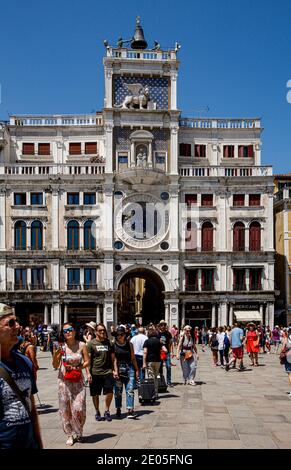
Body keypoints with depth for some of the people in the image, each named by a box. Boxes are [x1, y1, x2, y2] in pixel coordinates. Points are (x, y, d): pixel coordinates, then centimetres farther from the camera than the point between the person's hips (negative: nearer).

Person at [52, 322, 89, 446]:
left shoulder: (81, 345, -4)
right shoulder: (61, 347, -4)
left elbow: (87, 362, 1)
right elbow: (55, 366, -1)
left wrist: (77, 367, -13)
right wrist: (55, 355, -19)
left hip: (78, 380, 0)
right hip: (64, 381, 1)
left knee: (78, 408, -5)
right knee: (65, 409, 4)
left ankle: (78, 432, 21)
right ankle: (70, 435, 20)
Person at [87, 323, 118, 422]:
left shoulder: (109, 343, 11)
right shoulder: (91, 343, 0)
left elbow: (113, 358, 15)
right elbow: (88, 359, -1)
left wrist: (115, 370, 7)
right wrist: (88, 373, -8)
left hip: (107, 372, 2)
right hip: (95, 372, -2)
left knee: (110, 392, -6)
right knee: (95, 394, 6)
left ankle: (107, 411, 15)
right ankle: (97, 412, 25)